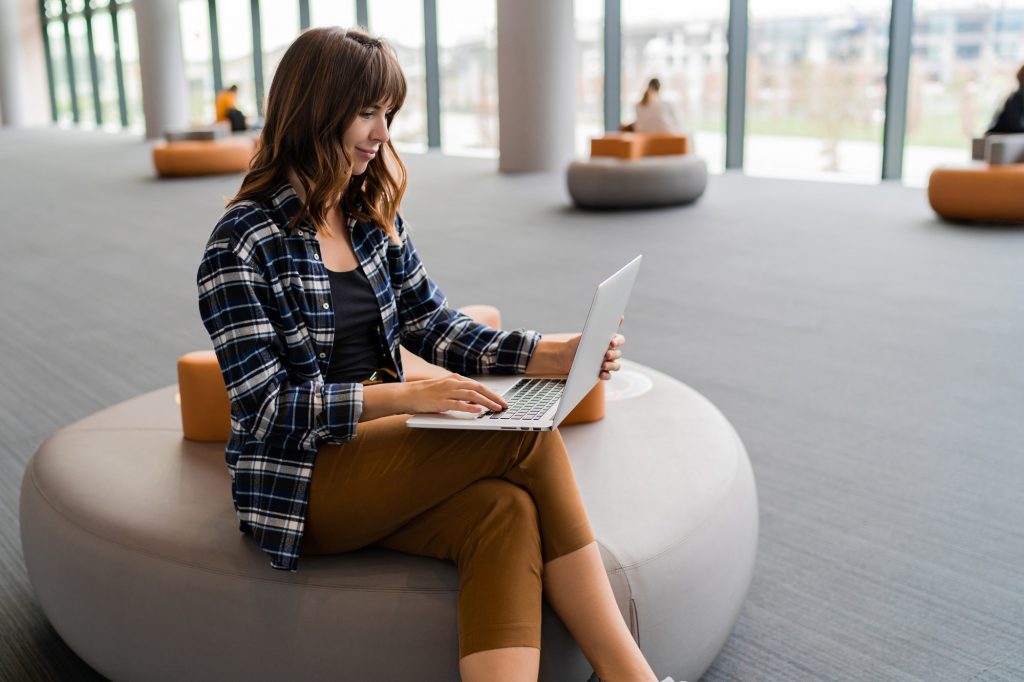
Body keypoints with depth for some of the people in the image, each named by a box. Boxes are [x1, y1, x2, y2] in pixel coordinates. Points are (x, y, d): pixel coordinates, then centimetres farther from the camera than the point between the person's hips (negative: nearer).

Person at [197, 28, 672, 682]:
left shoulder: (375, 219, 9)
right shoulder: (243, 243, -11)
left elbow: (436, 327, 5)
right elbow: (265, 407, -16)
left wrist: (556, 354, -10)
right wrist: (407, 395, -27)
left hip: (375, 450, 6)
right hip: (297, 481, -6)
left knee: (505, 510, -28)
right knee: (530, 439, -23)